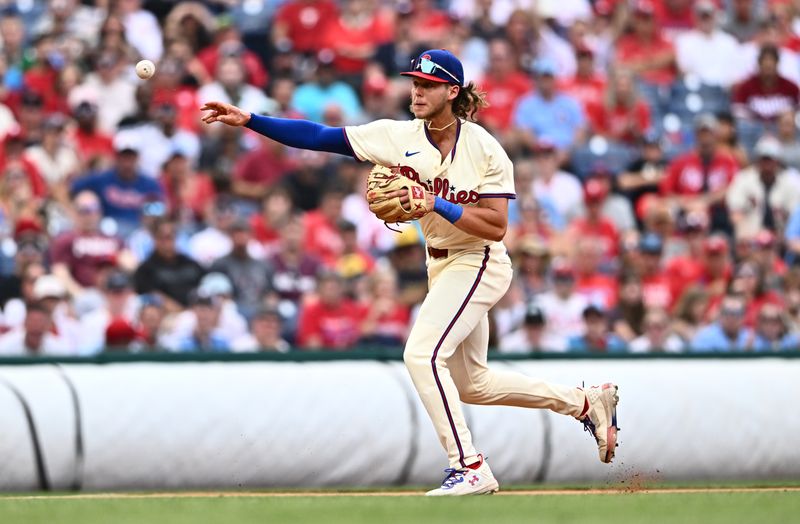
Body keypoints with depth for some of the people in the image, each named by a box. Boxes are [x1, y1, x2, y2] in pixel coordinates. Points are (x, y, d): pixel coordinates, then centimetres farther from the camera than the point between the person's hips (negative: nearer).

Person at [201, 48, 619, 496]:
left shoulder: (484, 149, -17)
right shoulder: (400, 137, -5)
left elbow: (497, 227, -21)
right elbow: (319, 137, -10)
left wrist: (436, 204, -31)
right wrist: (248, 120, -19)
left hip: (479, 264, -8)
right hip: (442, 266, 8)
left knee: (423, 354, -24)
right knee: (470, 384, 17)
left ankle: (471, 469, -18)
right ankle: (586, 401, 33)